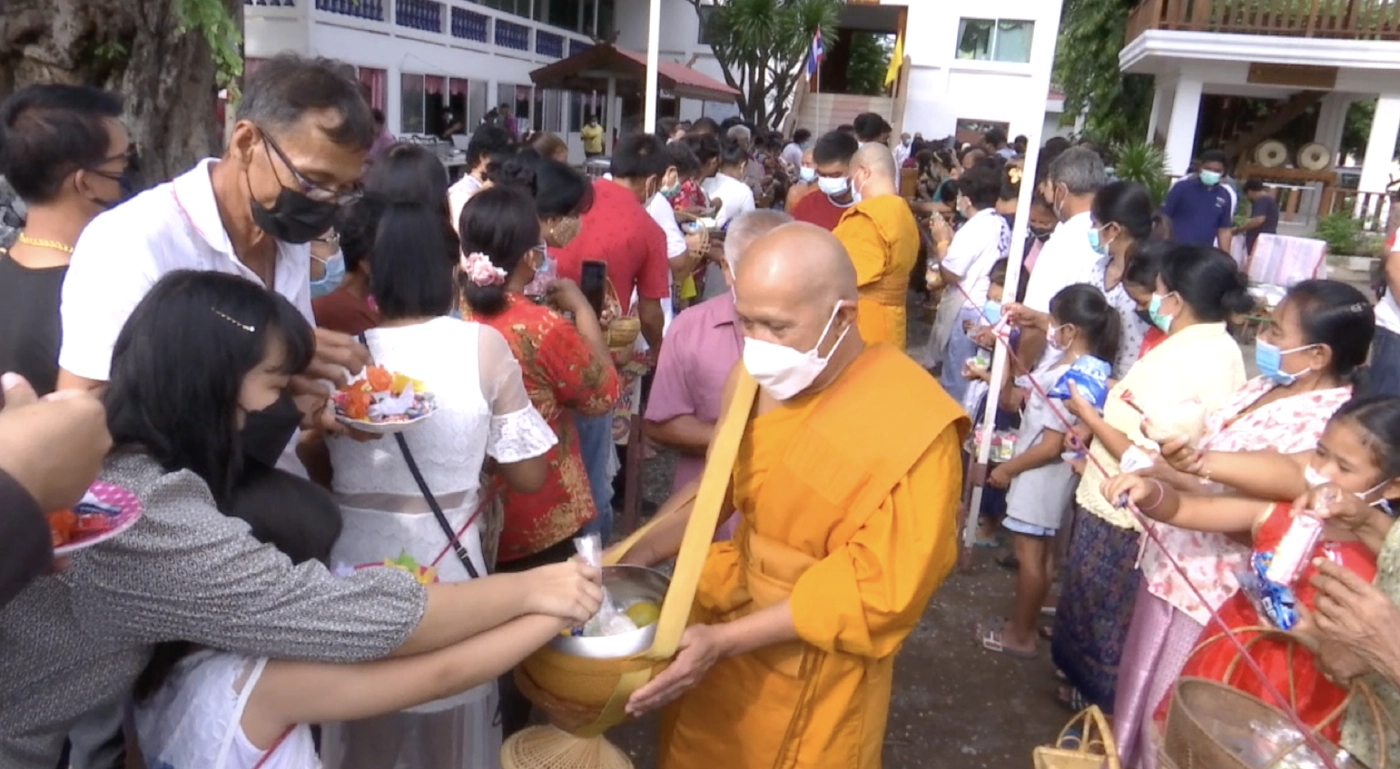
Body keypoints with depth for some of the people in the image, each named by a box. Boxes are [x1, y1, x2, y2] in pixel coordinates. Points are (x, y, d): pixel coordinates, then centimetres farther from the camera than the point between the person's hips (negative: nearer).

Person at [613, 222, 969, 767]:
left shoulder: (913, 427, -25)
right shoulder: (758, 376, -6)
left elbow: (879, 590, -23)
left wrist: (724, 640, -24)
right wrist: (643, 552, -4)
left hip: (809, 672, -6)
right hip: (725, 612, 6)